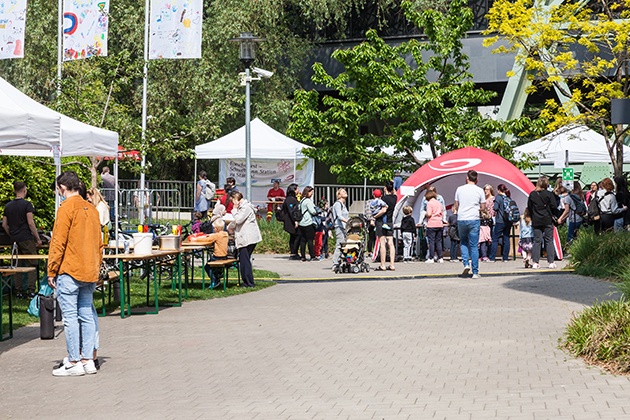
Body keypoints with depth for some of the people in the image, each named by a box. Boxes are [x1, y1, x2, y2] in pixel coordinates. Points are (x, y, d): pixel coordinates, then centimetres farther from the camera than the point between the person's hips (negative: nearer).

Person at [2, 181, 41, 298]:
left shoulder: (8, 206, 11)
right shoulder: (26, 204, -7)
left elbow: (4, 225, 13)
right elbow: (30, 223, -12)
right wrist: (37, 238, -6)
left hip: (15, 240, 6)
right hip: (27, 239, -6)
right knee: (31, 265, -2)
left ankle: (19, 292, 8)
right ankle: (31, 291, -9)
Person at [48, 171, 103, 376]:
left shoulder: (66, 209, -10)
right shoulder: (92, 209, 12)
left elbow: (58, 244, -12)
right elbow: (98, 244, 16)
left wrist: (52, 271, -6)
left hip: (69, 272, -7)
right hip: (89, 274, 7)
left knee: (70, 317, -3)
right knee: (86, 316, 10)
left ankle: (74, 363, -2)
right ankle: (88, 360, 11)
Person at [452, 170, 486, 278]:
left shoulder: (459, 189, 3)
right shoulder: (479, 191, 0)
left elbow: (456, 206, 7)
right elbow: (483, 207, 4)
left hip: (461, 219, 1)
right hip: (474, 220, -1)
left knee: (464, 243, 20)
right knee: (474, 246, 2)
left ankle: (466, 264, 0)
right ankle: (475, 272, 2)